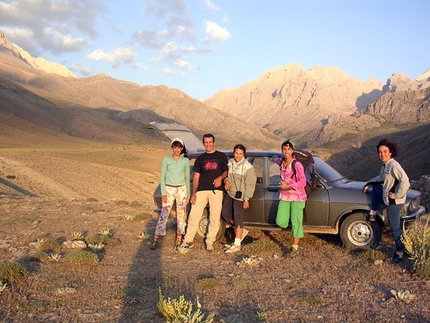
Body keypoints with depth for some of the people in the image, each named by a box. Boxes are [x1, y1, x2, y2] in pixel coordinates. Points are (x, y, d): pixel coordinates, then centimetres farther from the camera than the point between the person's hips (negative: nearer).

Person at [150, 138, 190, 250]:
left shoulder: (186, 161, 5)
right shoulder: (166, 160, 1)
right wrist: (163, 193, -6)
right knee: (163, 214, -6)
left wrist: (188, 194, 7)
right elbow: (162, 177, 2)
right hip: (169, 189, -1)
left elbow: (187, 178, 9)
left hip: (182, 189, 2)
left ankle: (179, 238, 16)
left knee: (181, 214, 5)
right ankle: (156, 239, 0)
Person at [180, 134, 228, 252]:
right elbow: (196, 176, 12)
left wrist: (220, 178, -12)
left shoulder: (221, 156, 10)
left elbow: (226, 171, 11)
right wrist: (193, 193, 3)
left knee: (215, 218, -1)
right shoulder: (200, 158, 14)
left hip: (216, 190, -1)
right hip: (201, 190, 2)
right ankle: (188, 240, 7)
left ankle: (210, 242, 11)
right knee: (193, 215, -3)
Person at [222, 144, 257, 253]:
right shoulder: (230, 163, 4)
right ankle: (242, 231, 32)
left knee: (238, 218, -9)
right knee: (225, 213, 15)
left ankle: (237, 245, -5)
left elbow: (250, 184, -15)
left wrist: (246, 199, -18)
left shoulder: (248, 167, -15)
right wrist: (226, 180, -7)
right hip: (230, 194, 8)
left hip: (240, 195, -8)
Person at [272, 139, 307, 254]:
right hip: (284, 196, 6)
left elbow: (302, 182, -17)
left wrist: (287, 186, -17)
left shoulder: (297, 165, -15)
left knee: (296, 223, -2)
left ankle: (295, 247, 8)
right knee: (281, 222, -4)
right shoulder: (281, 162, 4)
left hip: (297, 197, -5)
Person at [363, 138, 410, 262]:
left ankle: (400, 252, 15)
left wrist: (396, 195, -25)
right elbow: (381, 178, 25)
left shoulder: (394, 166, -23)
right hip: (386, 198, 9)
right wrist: (368, 184, 23)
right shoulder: (385, 165, 6)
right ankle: (373, 213, 37)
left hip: (394, 202, -9)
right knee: (375, 188, 27)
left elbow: (405, 182, -33)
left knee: (395, 227, 2)